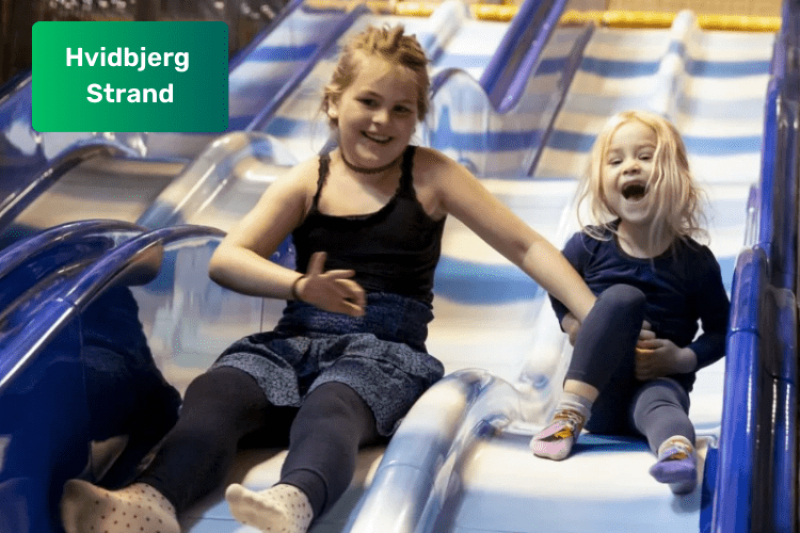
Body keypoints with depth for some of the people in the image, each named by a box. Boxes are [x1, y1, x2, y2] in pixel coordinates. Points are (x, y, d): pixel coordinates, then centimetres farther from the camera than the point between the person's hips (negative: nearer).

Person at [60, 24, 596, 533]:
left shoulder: (429, 176, 9)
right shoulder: (307, 182, 13)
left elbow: (526, 247, 7)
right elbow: (226, 260, 1)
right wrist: (300, 285, -19)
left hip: (386, 348, -3)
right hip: (296, 340, 3)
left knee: (330, 407, -39)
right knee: (215, 392, -30)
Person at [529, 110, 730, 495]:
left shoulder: (696, 261, -5)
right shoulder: (589, 246, -3)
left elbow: (720, 331, 3)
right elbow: (559, 296, 12)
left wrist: (682, 359, -14)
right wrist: (590, 334, -6)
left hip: (661, 381, 0)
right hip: (599, 390, 0)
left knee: (662, 400, -38)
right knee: (623, 297, -25)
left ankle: (679, 448, -73)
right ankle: (571, 411, -32)